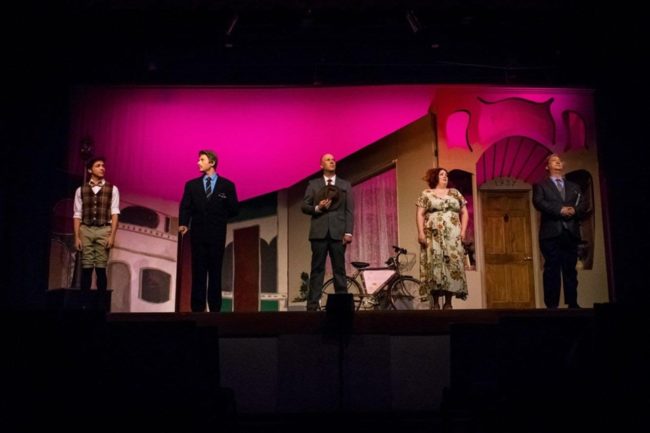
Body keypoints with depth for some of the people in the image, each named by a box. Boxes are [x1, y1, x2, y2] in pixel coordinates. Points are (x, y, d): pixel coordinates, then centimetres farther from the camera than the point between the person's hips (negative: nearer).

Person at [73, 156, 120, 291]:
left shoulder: (112, 189, 7)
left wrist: (112, 235, -7)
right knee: (86, 267, 0)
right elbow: (77, 215, 7)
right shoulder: (81, 190, 10)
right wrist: (77, 237, 0)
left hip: (104, 230, -1)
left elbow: (114, 213, 1)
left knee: (101, 268, -2)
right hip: (86, 230, 1)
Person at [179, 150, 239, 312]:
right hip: (198, 234, 2)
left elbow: (234, 209, 3)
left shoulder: (227, 185, 4)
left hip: (216, 235, -1)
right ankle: (197, 309, 6)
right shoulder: (191, 185, 10)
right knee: (198, 274, 3)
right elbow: (185, 207, 2)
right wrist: (183, 224, -13)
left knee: (215, 273, 4)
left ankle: (215, 309, 9)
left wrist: (219, 216, -3)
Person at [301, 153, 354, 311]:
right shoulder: (313, 184, 12)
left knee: (339, 269, 1)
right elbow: (304, 206, 8)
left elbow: (349, 210, 5)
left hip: (338, 233, 0)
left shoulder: (345, 185, 13)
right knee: (317, 269, -1)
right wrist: (317, 208, -12)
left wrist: (348, 232, -5)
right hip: (319, 232, 0)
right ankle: (313, 305, 0)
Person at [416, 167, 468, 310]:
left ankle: (448, 303, 1)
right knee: (434, 266, -9)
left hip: (453, 237, 3)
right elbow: (419, 214, 1)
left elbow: (464, 213, 16)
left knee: (452, 266, -4)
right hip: (433, 236, -3)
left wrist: (463, 231, 4)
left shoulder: (455, 193, 17)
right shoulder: (426, 194, 8)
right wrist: (421, 233, -10)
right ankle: (435, 303, -6)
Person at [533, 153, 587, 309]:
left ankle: (573, 304, 6)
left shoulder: (574, 187, 23)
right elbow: (538, 202, -7)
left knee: (570, 270, 3)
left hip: (571, 233, 4)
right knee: (552, 270, -7)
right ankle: (552, 305, -8)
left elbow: (583, 204, 10)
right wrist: (560, 210, -16)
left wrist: (574, 210, -11)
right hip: (551, 232, -3)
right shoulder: (540, 185, 11)